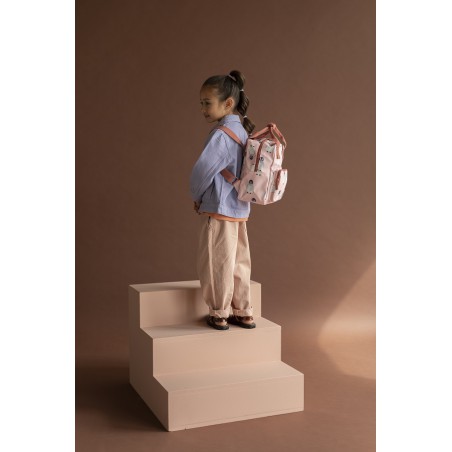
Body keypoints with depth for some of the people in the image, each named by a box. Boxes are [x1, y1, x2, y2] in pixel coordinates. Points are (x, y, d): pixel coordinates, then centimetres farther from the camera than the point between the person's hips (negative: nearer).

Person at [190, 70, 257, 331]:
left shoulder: (221, 134, -19)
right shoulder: (243, 131, 8)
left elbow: (203, 170, -21)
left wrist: (197, 197, -2)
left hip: (219, 211, -9)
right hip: (240, 209, 9)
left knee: (215, 263, 5)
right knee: (239, 263, 15)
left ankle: (219, 315, 17)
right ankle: (244, 313, 24)